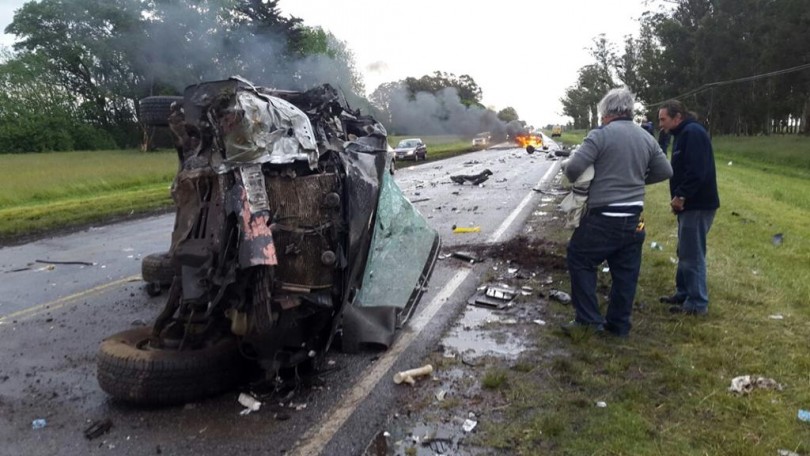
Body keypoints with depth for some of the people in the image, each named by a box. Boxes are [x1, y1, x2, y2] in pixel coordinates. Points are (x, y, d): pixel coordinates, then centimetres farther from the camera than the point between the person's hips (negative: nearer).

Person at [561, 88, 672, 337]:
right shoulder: (647, 138, 8)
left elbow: (573, 168, -16)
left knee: (580, 261, 10)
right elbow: (665, 172, 14)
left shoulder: (601, 134, -10)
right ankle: (619, 324, 23)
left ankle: (588, 319, 8)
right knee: (626, 272, 13)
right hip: (633, 218, 6)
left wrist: (577, 181, 5)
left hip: (603, 217, -6)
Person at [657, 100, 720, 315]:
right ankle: (683, 293, 29)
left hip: (698, 205, -10)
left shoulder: (693, 132, -16)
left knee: (693, 254, -5)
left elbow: (697, 171, -26)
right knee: (685, 252, 17)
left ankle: (697, 303, 4)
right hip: (690, 204, 10)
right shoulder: (683, 134, 17)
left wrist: (681, 196, -19)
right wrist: (680, 197, 8)